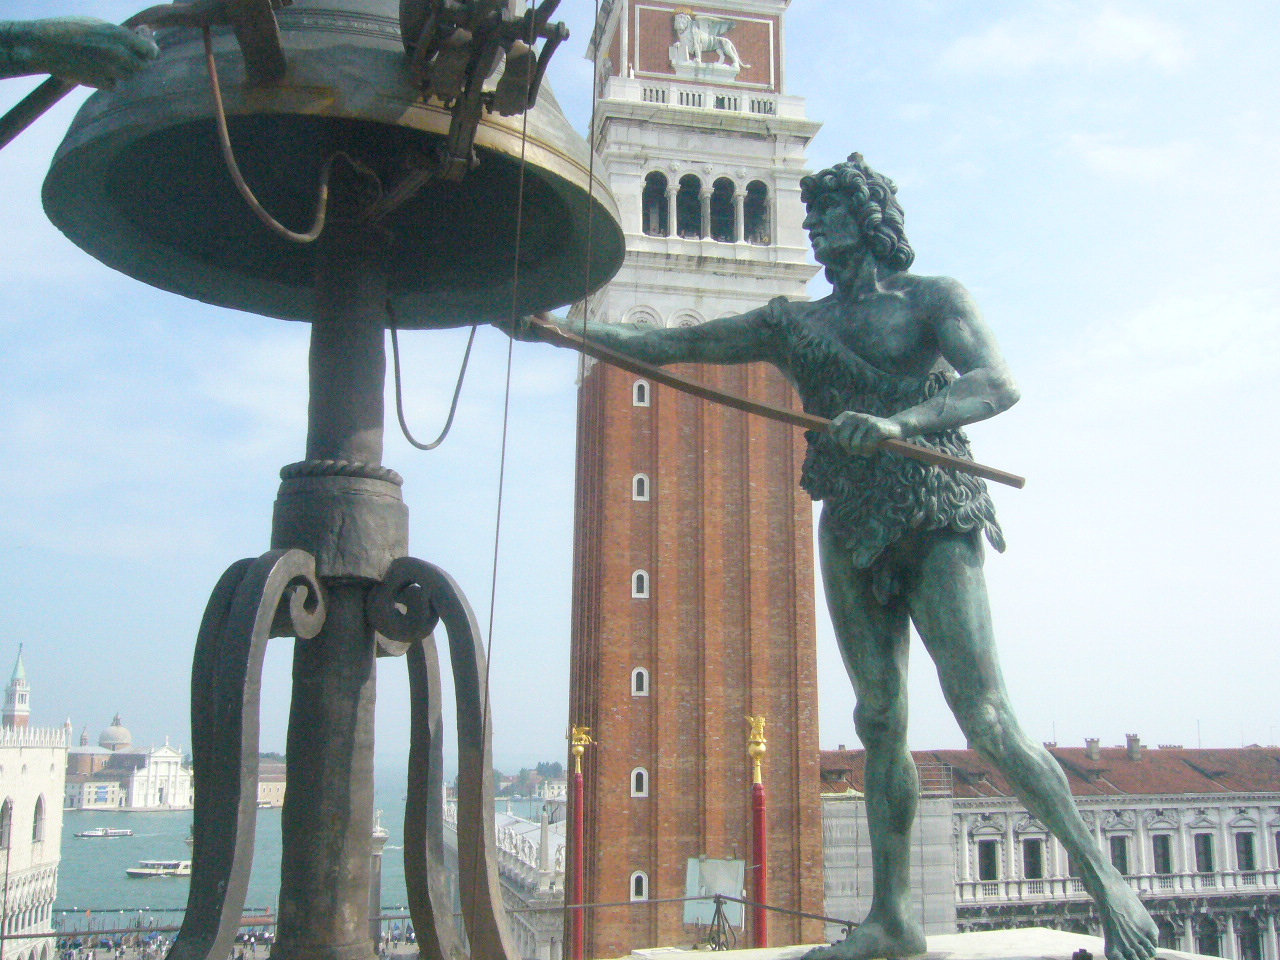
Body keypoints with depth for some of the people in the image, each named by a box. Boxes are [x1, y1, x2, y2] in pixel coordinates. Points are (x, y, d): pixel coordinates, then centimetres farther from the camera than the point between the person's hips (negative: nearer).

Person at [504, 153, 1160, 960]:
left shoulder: (932, 297, 4)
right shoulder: (796, 324, 16)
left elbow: (1000, 383, -13)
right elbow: (667, 344, 15)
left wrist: (898, 422, -30)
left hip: (935, 526, -5)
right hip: (852, 534, 5)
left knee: (988, 721, -13)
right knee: (880, 725, 5)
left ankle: (1105, 879, 0)